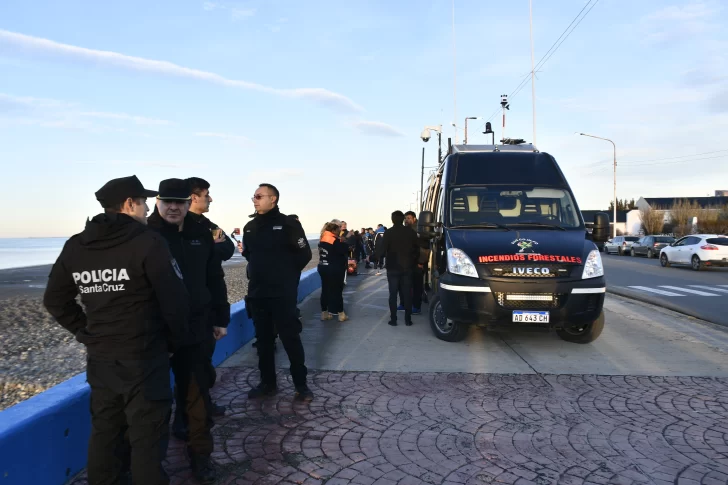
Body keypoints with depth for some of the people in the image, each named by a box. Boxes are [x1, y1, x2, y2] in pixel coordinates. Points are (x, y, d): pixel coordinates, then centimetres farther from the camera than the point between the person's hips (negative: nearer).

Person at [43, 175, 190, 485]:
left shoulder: (75, 246, 6)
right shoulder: (147, 243, -14)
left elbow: (55, 300, 12)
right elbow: (175, 300, -16)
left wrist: (88, 334, 14)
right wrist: (176, 341, 0)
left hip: (98, 358, 6)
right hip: (143, 357, -6)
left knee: (104, 430, 20)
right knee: (147, 435, 4)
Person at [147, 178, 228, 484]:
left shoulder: (201, 235, 5)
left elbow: (214, 280, 11)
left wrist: (221, 318, 11)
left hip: (193, 328, 3)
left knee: (197, 392, 8)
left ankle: (200, 454, 22)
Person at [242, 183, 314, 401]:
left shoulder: (288, 224, -9)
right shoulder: (250, 227, 9)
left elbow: (304, 254, -6)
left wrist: (287, 275, 1)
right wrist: (260, 272, 13)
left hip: (283, 294, -5)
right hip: (257, 294, 6)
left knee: (291, 339, 0)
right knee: (263, 339, 12)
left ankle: (301, 384, 12)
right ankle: (268, 382, 25)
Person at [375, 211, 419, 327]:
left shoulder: (389, 233, -10)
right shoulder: (411, 232, 1)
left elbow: (381, 249, -12)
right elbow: (417, 250, 5)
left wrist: (379, 256, 8)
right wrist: (413, 262, 16)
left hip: (393, 268, -2)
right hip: (407, 267, 3)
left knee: (393, 294, 4)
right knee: (407, 293, 7)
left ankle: (393, 319, 5)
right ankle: (408, 319, 8)